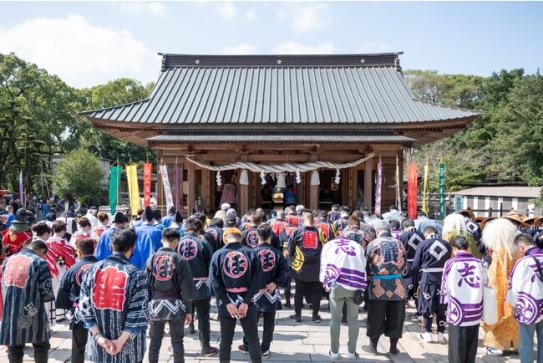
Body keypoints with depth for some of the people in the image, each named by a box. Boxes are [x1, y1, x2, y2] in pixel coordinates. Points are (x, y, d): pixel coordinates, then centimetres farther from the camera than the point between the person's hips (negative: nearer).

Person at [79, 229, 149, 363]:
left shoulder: (93, 270, -1)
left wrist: (98, 337, -6)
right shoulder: (136, 274, -12)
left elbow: (84, 307, -3)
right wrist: (120, 342, -12)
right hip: (128, 347, -3)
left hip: (98, 347, 3)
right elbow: (138, 314, -16)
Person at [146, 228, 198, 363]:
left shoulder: (152, 258, -2)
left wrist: (147, 306, 10)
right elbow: (186, 287, -8)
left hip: (155, 305, 2)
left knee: (155, 341, 16)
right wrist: (188, 309, 1)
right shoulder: (179, 260, -9)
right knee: (177, 341, 10)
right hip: (175, 305, -2)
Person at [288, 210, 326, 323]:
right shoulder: (319, 232, -5)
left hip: (300, 267, 0)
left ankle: (297, 315, 19)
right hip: (316, 269, 0)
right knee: (316, 292, 12)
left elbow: (290, 249, -1)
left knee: (299, 291, 12)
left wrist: (293, 257, 17)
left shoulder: (297, 231, -6)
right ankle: (315, 315, 17)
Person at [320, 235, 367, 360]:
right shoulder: (358, 246, 22)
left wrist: (327, 285, 15)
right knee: (353, 320, 13)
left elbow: (324, 267, 12)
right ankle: (352, 352, 19)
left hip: (337, 285, -1)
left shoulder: (328, 245, 21)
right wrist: (361, 288, 13)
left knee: (335, 319, 11)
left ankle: (334, 352, 18)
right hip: (355, 287, 1)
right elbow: (364, 268, 14)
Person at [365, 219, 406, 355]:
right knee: (395, 317, 11)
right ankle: (393, 347, 19)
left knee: (376, 316, 8)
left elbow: (366, 263, 0)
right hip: (397, 284, 2)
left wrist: (369, 276, 18)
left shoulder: (373, 243, -4)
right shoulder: (398, 243, 4)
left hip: (379, 284, -2)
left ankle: (373, 346, 16)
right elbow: (403, 263, 10)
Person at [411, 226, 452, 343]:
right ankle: (441, 334, 19)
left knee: (427, 306, 9)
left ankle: (428, 334, 15)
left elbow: (415, 265, -2)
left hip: (428, 277, -3)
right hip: (444, 277, 3)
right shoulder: (446, 244, 4)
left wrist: (417, 273, 16)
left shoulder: (423, 244, -4)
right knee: (442, 307, 13)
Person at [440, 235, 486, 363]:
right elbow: (484, 282, 10)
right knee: (471, 350, 16)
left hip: (458, 313, -3)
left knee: (457, 351, 7)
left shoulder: (451, 263, -9)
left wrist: (446, 299, 15)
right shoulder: (478, 263, -1)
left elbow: (445, 287, -4)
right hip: (475, 313, 3)